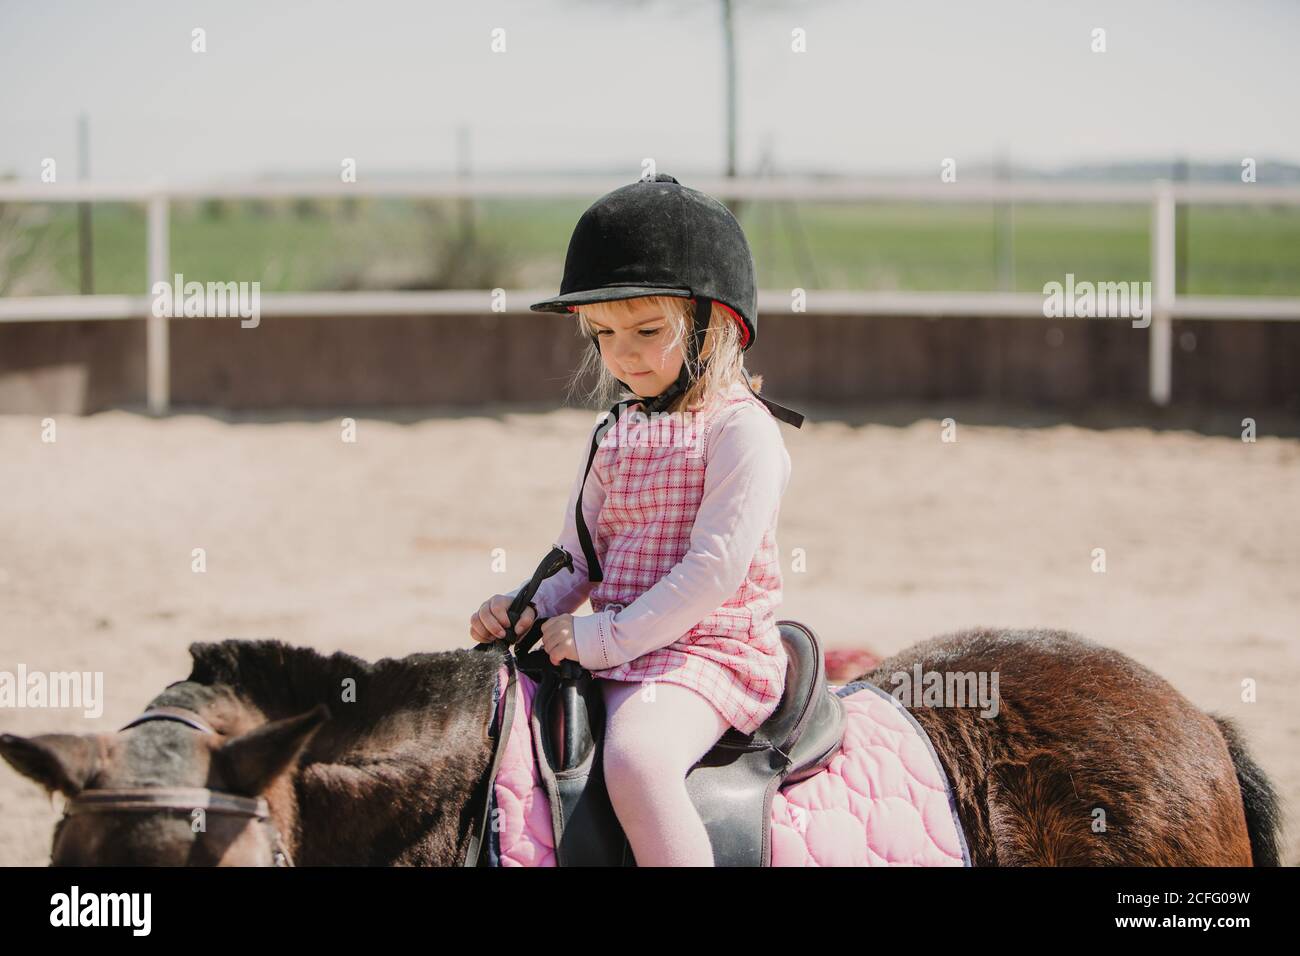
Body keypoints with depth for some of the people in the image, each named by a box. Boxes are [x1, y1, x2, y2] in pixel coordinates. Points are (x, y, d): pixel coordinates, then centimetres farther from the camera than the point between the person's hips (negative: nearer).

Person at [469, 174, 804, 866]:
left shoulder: (742, 430, -9)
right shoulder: (615, 433, 16)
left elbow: (716, 566, -17)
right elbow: (581, 554, 18)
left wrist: (607, 638, -19)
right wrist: (530, 606, -3)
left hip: (706, 652, -8)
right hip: (611, 647, 8)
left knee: (635, 757, -35)